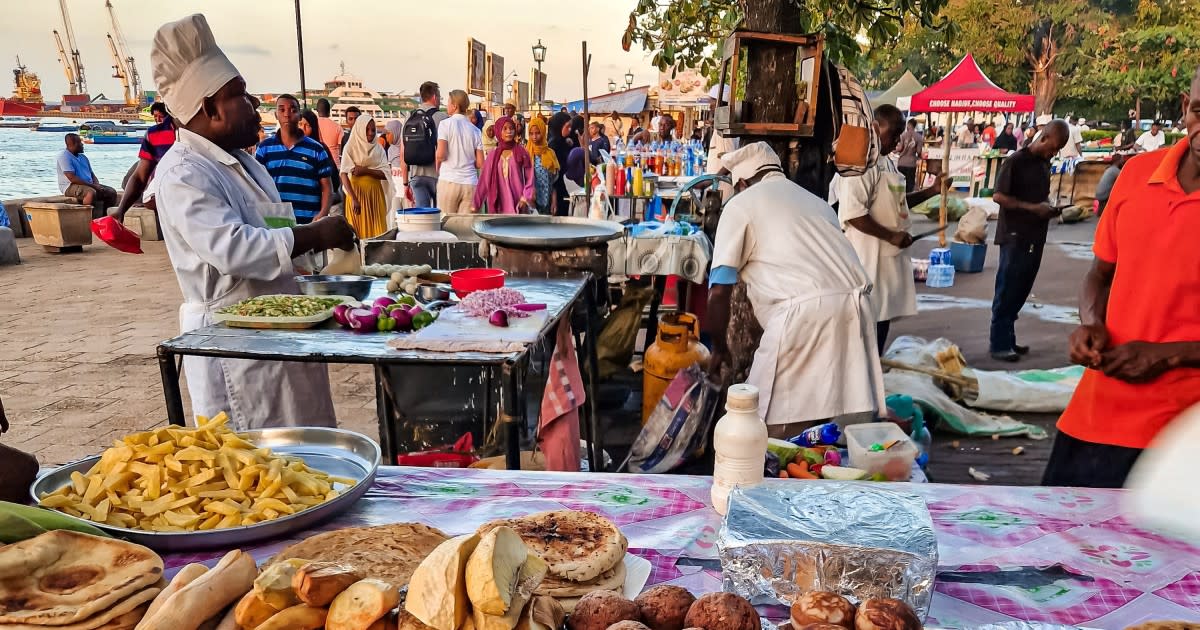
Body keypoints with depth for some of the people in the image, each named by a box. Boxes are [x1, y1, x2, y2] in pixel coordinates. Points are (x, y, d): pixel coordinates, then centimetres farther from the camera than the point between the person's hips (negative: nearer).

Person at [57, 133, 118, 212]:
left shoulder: (83, 157, 19)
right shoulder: (64, 156, -9)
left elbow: (92, 174, 20)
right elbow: (72, 178, -20)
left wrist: (97, 185, -3)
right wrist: (92, 185, -20)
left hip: (89, 185, 8)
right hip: (70, 187, -8)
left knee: (112, 192, -5)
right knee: (91, 193, -37)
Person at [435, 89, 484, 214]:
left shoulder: (446, 124, -3)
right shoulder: (475, 130, 8)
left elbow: (441, 155, -12)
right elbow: (480, 163, 5)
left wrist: (437, 169, 7)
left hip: (449, 181, -3)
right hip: (470, 183, 3)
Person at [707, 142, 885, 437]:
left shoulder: (741, 204, 13)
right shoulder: (815, 201, 31)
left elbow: (719, 291, 5)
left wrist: (719, 347, 17)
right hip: (856, 304, 7)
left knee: (771, 424, 5)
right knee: (849, 424, 14)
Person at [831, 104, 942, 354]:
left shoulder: (887, 161, 15)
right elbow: (852, 213, -25)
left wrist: (932, 191, 15)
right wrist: (891, 236, -20)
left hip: (891, 255, 10)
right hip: (871, 258, -10)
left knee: (884, 317, 14)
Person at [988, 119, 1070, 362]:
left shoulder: (1045, 163, 13)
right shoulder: (1015, 161, -10)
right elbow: (998, 196, -15)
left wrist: (1050, 208, 3)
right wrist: (1032, 208, -20)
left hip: (1036, 237, 8)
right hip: (1015, 236, -8)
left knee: (1021, 291, 11)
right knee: (1007, 291, -3)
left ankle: (1006, 338, 20)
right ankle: (999, 344, 3)